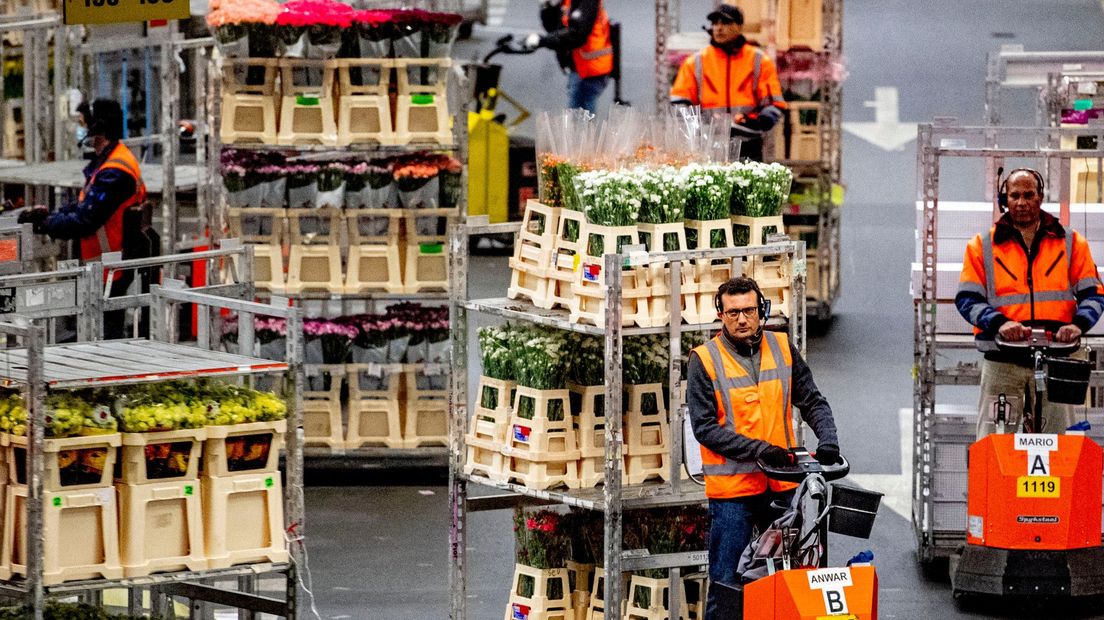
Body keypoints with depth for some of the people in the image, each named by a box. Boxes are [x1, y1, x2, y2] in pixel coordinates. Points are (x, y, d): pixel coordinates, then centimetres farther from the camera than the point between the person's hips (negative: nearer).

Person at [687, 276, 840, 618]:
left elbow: (812, 402, 11)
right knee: (726, 587, -3)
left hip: (783, 486, 4)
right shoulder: (704, 361, -4)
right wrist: (758, 449, -18)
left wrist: (828, 441, -9)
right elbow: (705, 427, -9)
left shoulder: (783, 349, 7)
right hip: (732, 489, -4)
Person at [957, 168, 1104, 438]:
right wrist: (999, 323, -17)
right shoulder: (983, 246, 10)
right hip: (1001, 362, -1)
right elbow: (967, 299, 2)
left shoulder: (1071, 243, 12)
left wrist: (1079, 324, -14)